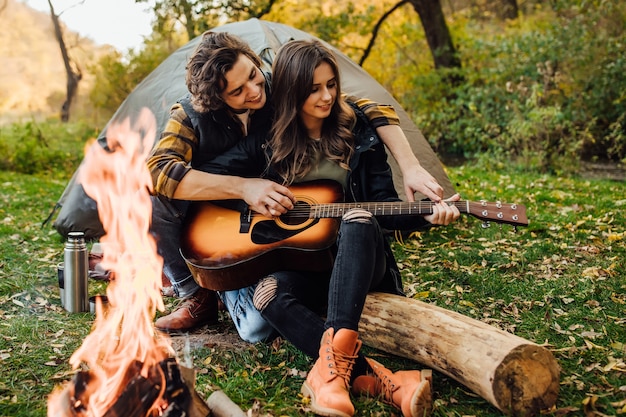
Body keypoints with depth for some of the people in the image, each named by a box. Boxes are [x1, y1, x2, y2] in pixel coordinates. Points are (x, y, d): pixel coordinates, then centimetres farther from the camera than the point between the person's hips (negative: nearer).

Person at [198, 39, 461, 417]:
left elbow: (385, 207, 1)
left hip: (362, 263, 0)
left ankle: (334, 359, -52)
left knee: (358, 219, -35)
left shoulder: (357, 131, 3)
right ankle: (381, 379, -43)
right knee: (268, 292, -33)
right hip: (302, 268, 1)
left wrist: (426, 215, -16)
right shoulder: (268, 143, 3)